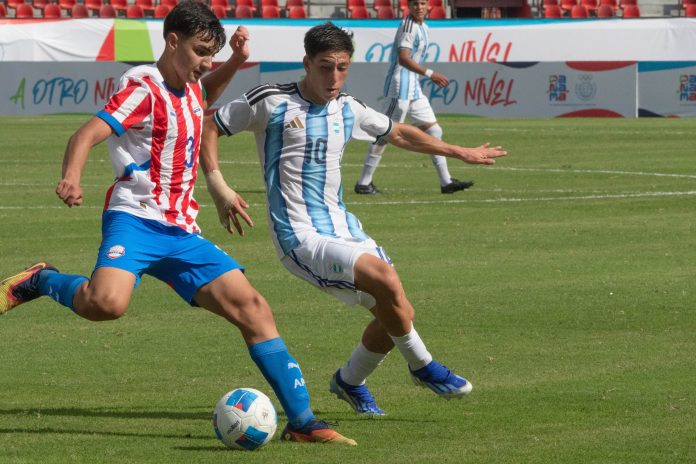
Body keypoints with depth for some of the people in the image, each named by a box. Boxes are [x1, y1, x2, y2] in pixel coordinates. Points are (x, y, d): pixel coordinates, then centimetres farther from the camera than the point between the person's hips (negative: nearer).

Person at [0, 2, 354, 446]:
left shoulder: (190, 89, 16)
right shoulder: (144, 89, -8)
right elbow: (87, 135, -21)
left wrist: (235, 61, 25)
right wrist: (71, 178, -42)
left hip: (181, 232, 8)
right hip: (136, 221, -8)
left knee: (253, 308, 0)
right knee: (107, 302, -36)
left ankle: (302, 421, 4)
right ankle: (40, 281, -4)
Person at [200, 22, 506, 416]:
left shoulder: (348, 110, 11)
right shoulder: (271, 102, -8)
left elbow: (399, 133, 28)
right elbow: (208, 127, -3)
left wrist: (460, 152, 31)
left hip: (343, 228, 8)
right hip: (301, 237, -7)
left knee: (397, 313, 3)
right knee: (386, 279, -25)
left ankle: (350, 382, 29)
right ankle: (423, 367, -2)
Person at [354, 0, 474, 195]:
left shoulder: (423, 27, 16)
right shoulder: (408, 25, -14)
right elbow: (403, 58, -23)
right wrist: (429, 73, -29)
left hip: (413, 87, 10)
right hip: (400, 84, -10)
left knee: (433, 131, 9)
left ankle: (446, 182, 11)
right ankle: (363, 183, -1)